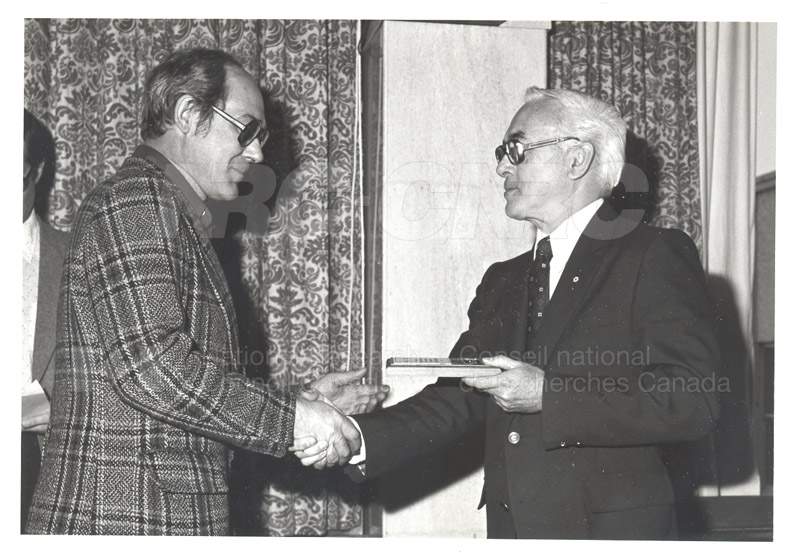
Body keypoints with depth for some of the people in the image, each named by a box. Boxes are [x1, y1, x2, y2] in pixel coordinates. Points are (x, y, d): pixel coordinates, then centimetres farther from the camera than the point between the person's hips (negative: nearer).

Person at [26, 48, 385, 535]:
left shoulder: (179, 220, 21)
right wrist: (290, 417, -17)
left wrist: (303, 400, 12)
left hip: (180, 514, 10)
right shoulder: (133, 200, -11)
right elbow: (149, 368, -23)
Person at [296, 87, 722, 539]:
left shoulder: (657, 256, -5)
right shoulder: (503, 282, 16)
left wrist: (548, 395, -18)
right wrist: (356, 438, -7)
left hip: (613, 527, -5)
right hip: (509, 526, 5)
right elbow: (456, 401, 9)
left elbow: (693, 402, -15)